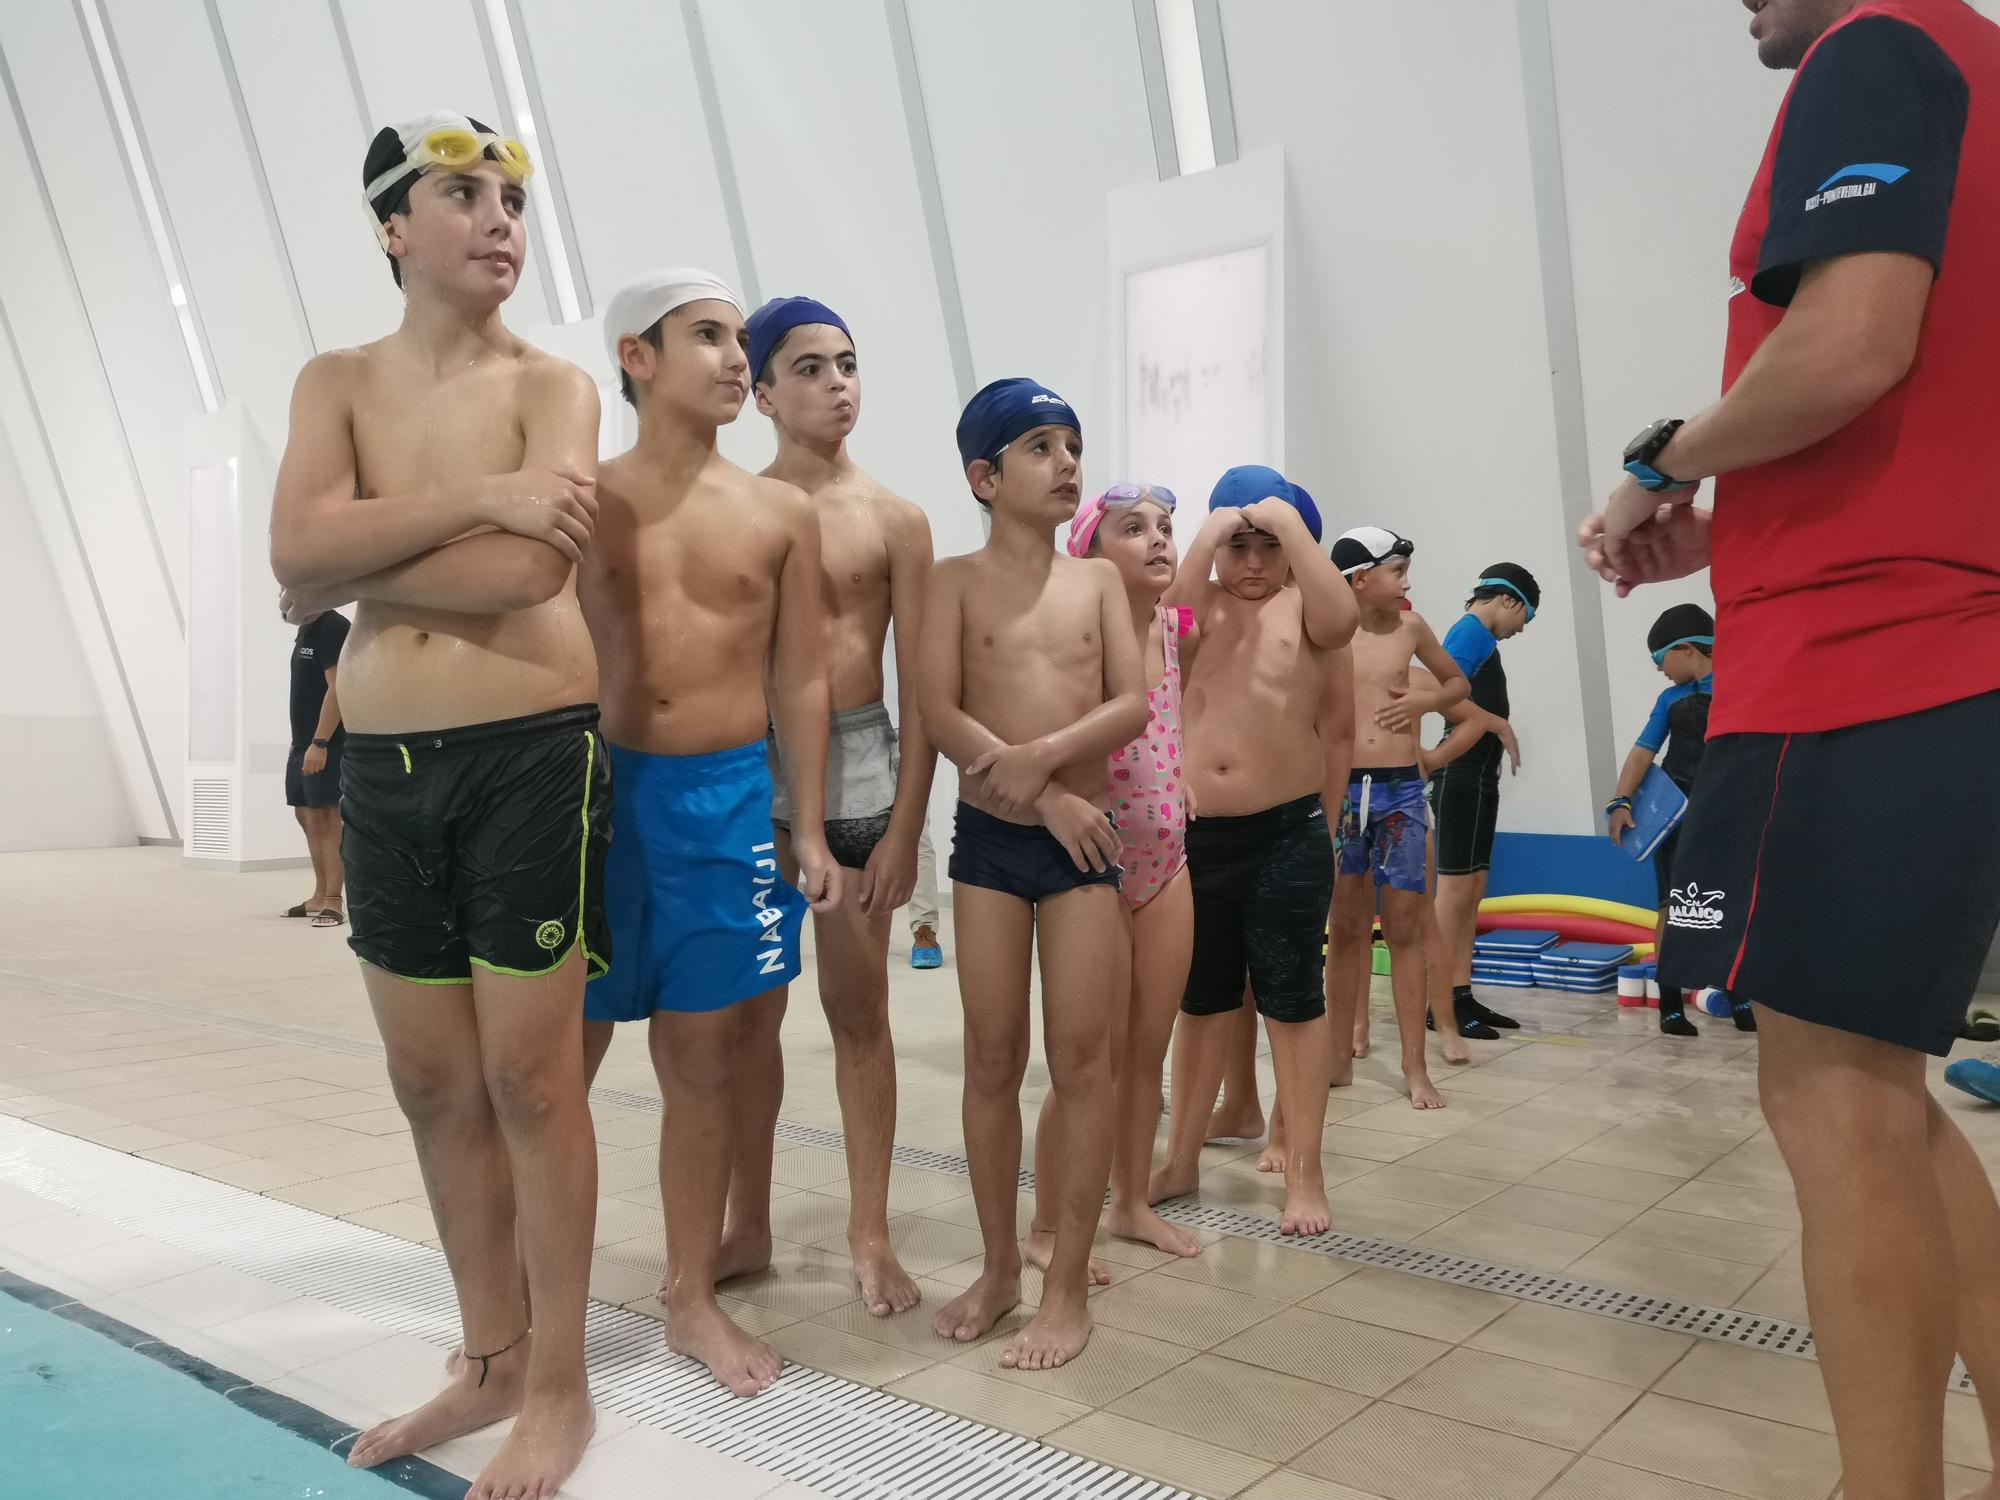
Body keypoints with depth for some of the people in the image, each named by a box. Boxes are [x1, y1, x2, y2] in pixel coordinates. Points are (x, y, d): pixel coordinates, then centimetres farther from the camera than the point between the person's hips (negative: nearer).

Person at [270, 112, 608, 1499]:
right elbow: (297, 549, -9)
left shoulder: (552, 386, -2)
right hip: (381, 767, 5)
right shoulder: (337, 383, 10)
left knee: (529, 1078, 0)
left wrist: (349, 570, -7)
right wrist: (476, 496, -17)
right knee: (435, 1084, 12)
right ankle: (489, 1362, 29)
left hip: (532, 757, -4)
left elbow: (525, 574, -19)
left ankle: (559, 1388, 17)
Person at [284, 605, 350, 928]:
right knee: (307, 816, 13)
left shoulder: (333, 627, -12)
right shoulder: (305, 631, 17)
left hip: (327, 744, -10)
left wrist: (319, 743, -24)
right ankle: (319, 897, 20)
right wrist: (299, 741, 18)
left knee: (326, 818, -10)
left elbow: (337, 689, -19)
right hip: (303, 743, 10)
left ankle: (332, 901, -8)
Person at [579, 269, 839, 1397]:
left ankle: (694, 1293, 20)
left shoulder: (781, 511, 5)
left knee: (703, 1049, 5)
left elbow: (802, 678, 6)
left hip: (727, 794, 0)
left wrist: (809, 830, 2)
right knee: (568, 1042, 6)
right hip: (597, 787, 0)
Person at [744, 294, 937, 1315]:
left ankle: (869, 1234, 17)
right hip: (747, 766, 1)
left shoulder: (893, 520, 2)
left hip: (857, 765, -1)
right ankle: (748, 1224, 24)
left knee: (858, 1010, 5)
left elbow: (919, 689, 0)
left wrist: (904, 829, -5)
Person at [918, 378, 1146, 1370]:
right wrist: (1046, 797, -16)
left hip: (1085, 838, 1)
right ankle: (999, 1266, 21)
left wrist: (1046, 755, -19)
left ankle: (1068, 1283, 10)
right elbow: (941, 714, -10)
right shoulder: (955, 581, 1)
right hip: (989, 839, -1)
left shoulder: (1098, 579, 7)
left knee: (1081, 1057, -1)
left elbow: (1132, 704, -3)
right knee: (993, 1058, 6)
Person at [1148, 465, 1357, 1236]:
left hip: (1286, 835, -3)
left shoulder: (1300, 608, 0)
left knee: (1293, 1003, 5)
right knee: (1200, 1002, 15)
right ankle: (1181, 1157, 28)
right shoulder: (1201, 604, 7)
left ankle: (1304, 1172, 17)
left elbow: (1342, 618, -23)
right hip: (1195, 834, 3)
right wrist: (1208, 534, -17)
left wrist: (1289, 522, -20)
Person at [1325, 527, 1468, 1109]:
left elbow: (1457, 682, 19)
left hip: (1401, 790, 2)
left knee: (1404, 930, 3)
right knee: (1345, 930, 8)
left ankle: (1415, 1067, 8)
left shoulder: (1410, 627, 5)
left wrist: (1426, 700, -1)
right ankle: (1342, 1055, 19)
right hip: (1341, 790, -1)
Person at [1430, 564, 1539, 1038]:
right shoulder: (1473, 631, -10)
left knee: (1472, 891, 11)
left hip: (1478, 778, 10)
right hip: (1461, 778, -10)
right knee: (1455, 890, -7)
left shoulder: (1475, 635, 19)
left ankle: (1462, 995, 15)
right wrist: (1500, 726, -20)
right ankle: (1441, 1003, -3)